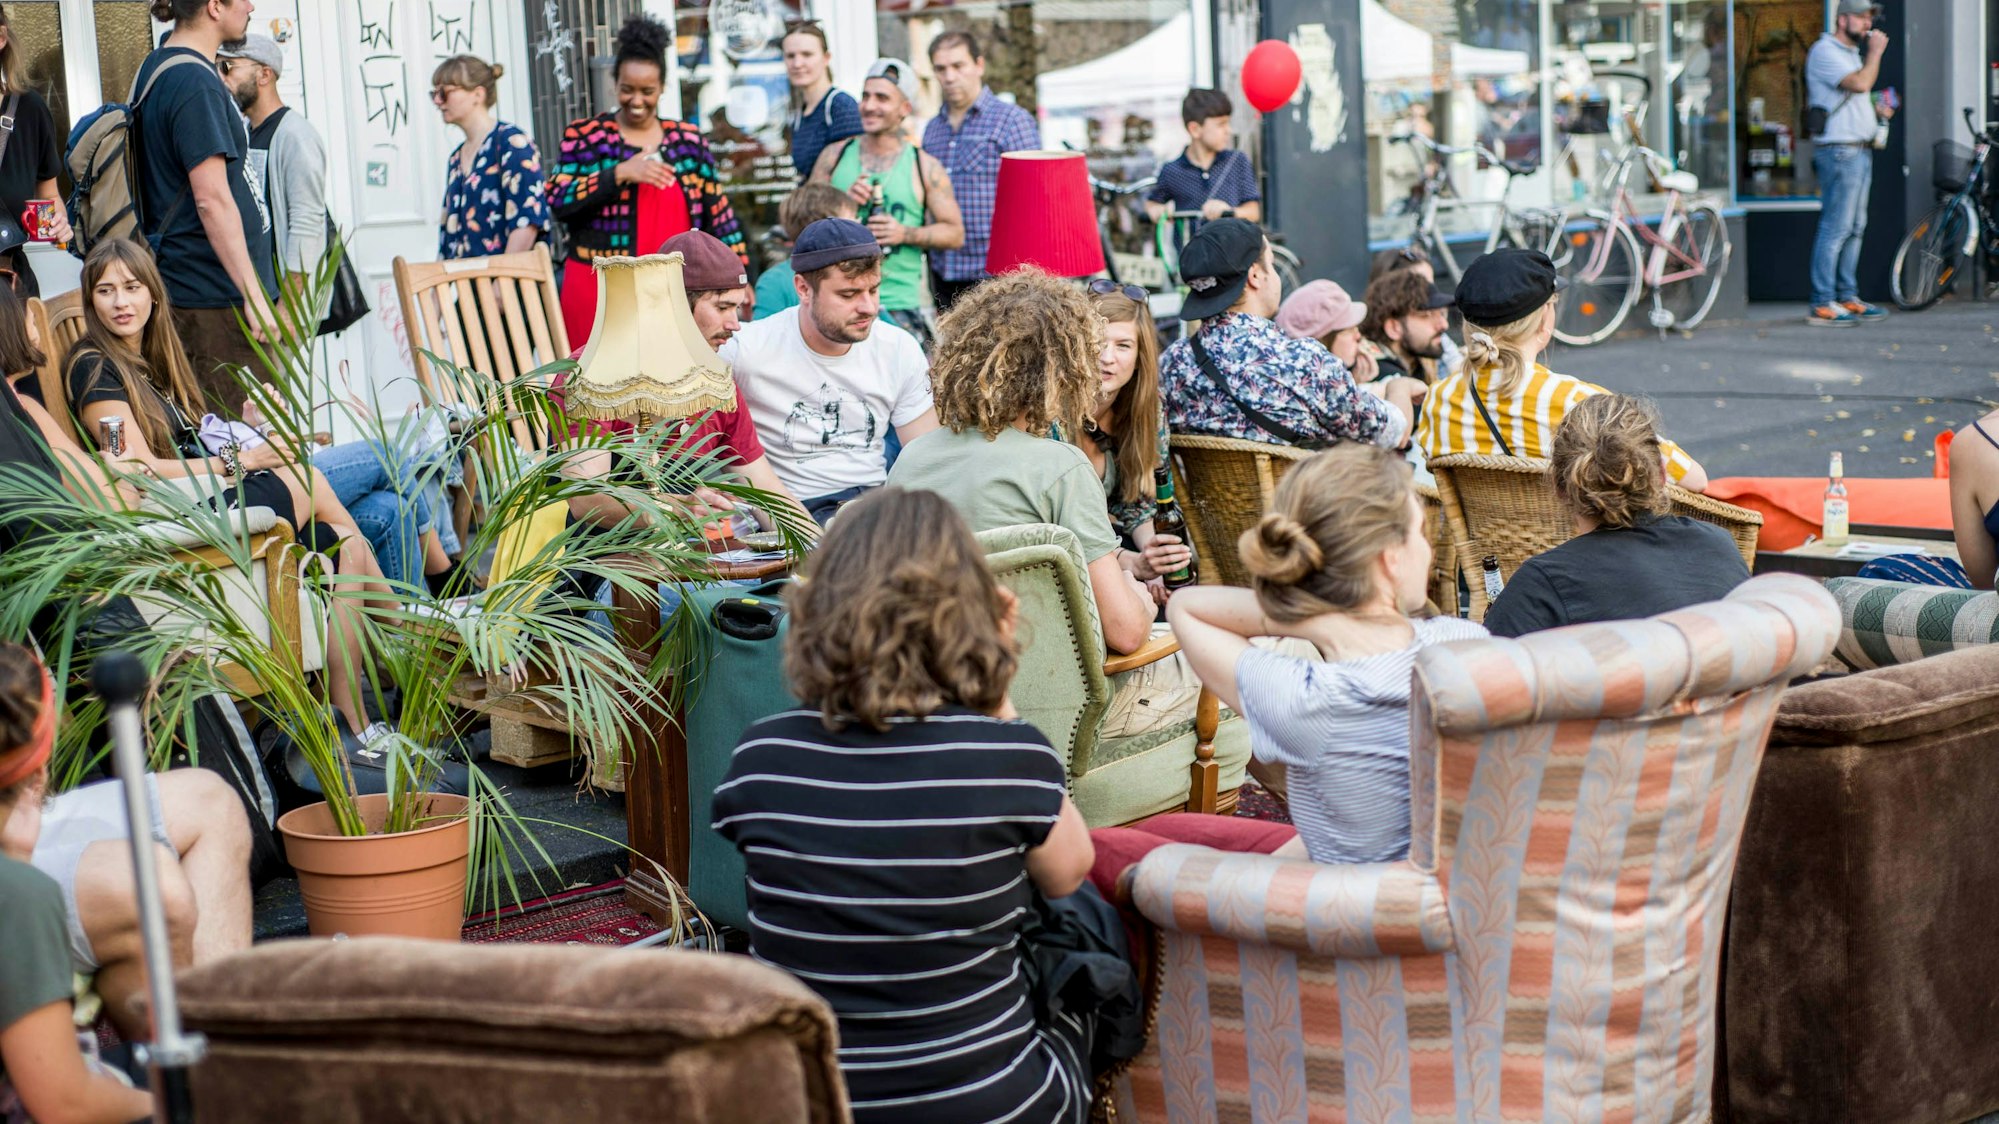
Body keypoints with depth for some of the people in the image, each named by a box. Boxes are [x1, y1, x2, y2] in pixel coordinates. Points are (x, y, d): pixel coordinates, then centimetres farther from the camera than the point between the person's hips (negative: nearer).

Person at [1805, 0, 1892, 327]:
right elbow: (1861, 83, -23)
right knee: (1835, 228, -11)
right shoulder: (1825, 51, -11)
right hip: (1839, 152, -10)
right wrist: (1875, 52, -10)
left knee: (1855, 228, 11)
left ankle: (1847, 297, 17)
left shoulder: (1852, 52, 21)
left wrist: (1876, 109, 14)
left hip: (1860, 150, 10)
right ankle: (1823, 305, -10)